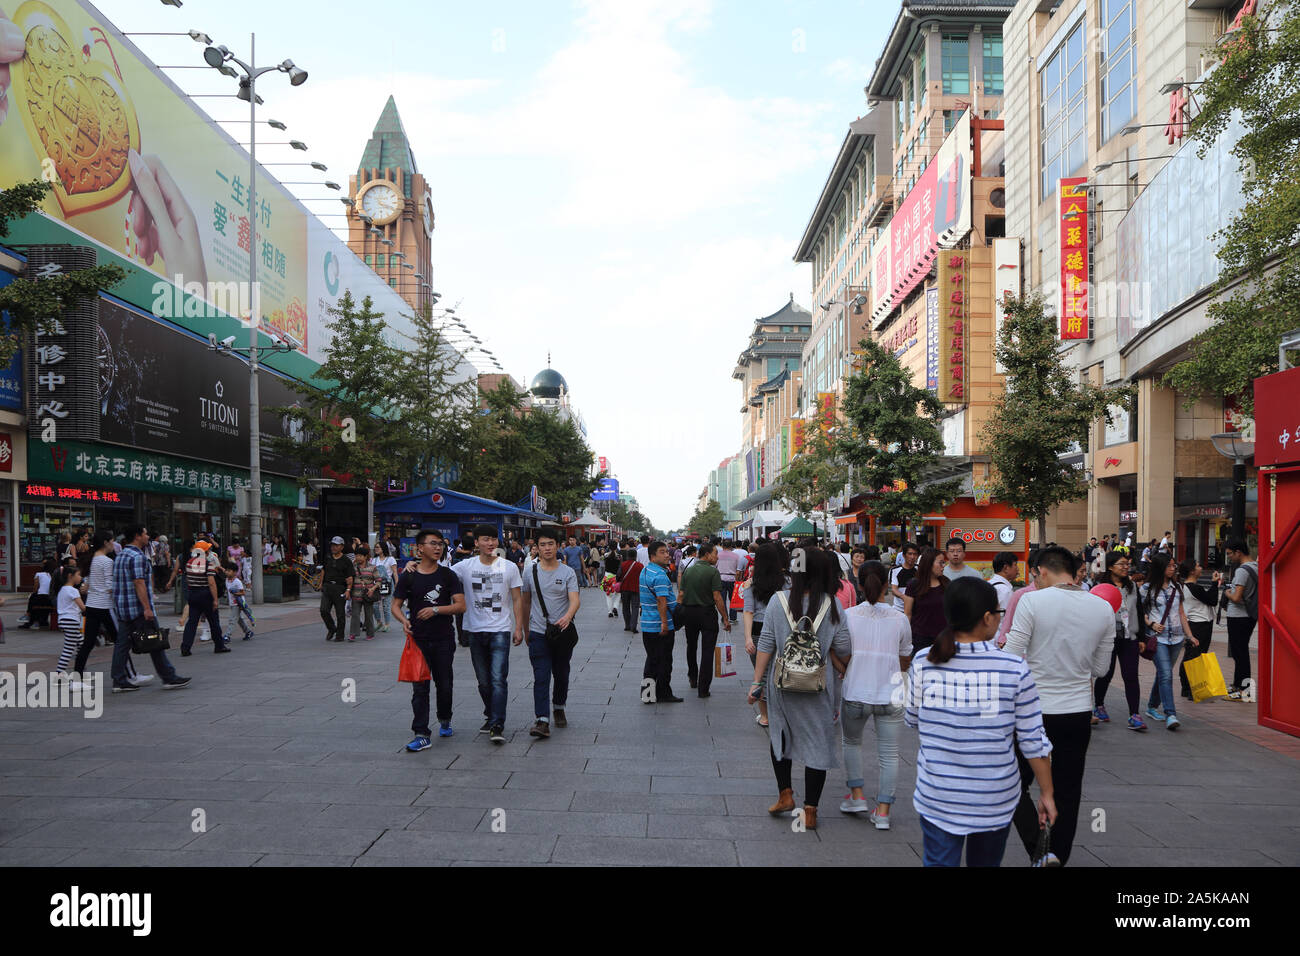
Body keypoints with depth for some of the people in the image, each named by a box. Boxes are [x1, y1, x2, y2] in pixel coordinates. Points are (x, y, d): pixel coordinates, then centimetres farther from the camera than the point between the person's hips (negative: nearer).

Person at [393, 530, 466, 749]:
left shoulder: (448, 575, 2)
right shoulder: (408, 577, 2)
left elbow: (460, 605, -4)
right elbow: (395, 605, 5)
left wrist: (436, 610, -17)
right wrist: (404, 621, -15)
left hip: (444, 640, 1)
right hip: (418, 639, -1)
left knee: (444, 684, 11)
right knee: (420, 687, -4)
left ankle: (445, 721, 36)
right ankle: (421, 734, -2)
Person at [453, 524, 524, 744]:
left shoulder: (509, 568, 2)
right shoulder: (465, 567, 2)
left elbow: (517, 600, 5)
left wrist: (518, 627, 0)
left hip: (500, 630, -2)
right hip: (475, 631, 2)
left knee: (498, 679, -13)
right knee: (483, 681, 12)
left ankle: (497, 726, -13)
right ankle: (490, 716, 30)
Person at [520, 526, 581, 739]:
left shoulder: (568, 572, -2)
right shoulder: (531, 572, 4)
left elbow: (575, 600, -14)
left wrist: (567, 616, -35)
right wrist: (526, 629, 18)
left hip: (563, 633, 0)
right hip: (538, 633, 0)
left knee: (561, 675, 14)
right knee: (541, 677, -10)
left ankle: (559, 709, 36)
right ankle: (542, 721, -14)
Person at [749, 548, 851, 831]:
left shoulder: (778, 601, -8)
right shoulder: (832, 605, -9)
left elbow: (766, 645, -5)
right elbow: (843, 648, -8)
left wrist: (757, 682, 2)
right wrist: (843, 670, 13)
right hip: (818, 688, -1)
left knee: (780, 737, 23)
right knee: (817, 744, 10)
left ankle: (785, 794, 19)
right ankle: (810, 811, 14)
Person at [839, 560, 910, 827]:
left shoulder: (848, 615, -7)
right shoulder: (900, 619, -3)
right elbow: (905, 661, 9)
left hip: (855, 694, 0)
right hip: (890, 695, 0)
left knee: (852, 742, 24)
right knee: (889, 754, 11)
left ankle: (857, 795, 22)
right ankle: (882, 812, 12)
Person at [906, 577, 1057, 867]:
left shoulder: (924, 662, -9)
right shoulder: (1015, 668, -12)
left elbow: (912, 719, 5)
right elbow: (1033, 740, -6)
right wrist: (1047, 793, 6)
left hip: (938, 796, 0)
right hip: (996, 798, 0)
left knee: (939, 861, 10)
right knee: (986, 862, 20)